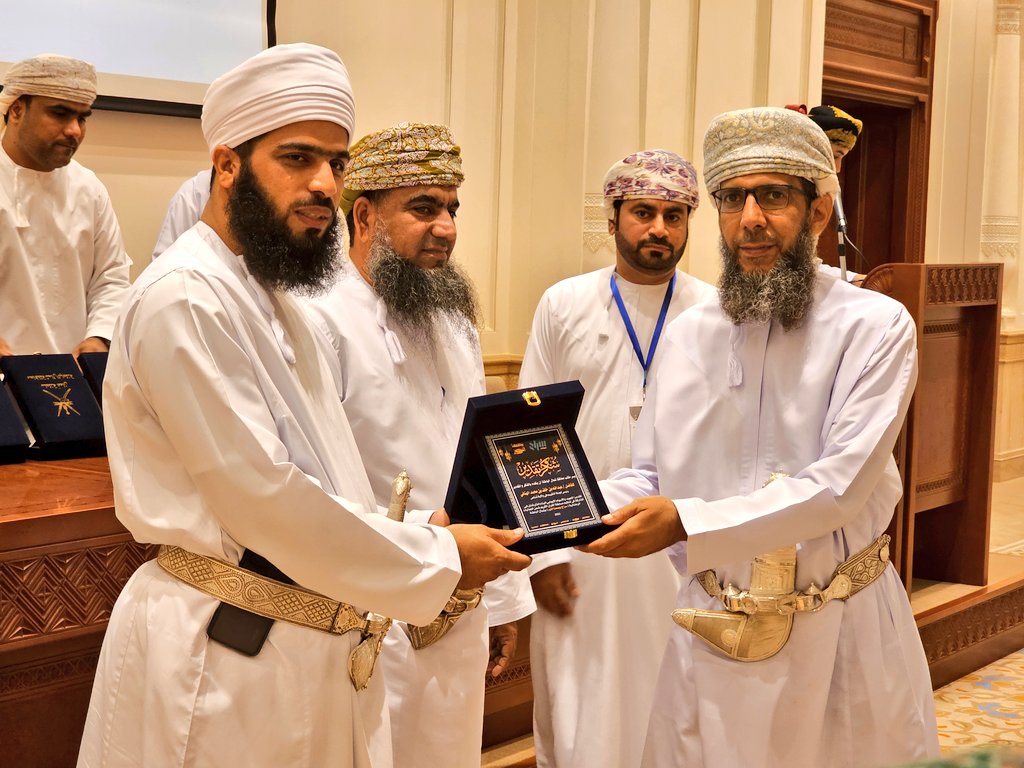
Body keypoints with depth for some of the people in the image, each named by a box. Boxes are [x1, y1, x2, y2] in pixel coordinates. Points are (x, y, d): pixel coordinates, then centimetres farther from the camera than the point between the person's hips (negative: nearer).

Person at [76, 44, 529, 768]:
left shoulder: (274, 301, 16)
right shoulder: (185, 297, -16)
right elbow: (261, 495, -20)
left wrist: (428, 534, 2)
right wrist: (439, 559, -12)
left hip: (314, 648, 9)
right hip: (228, 657, -9)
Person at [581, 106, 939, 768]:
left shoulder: (876, 327, -11)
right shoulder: (689, 335, 4)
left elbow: (839, 486, -21)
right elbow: (651, 476, 3)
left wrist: (685, 523, -29)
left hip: (843, 633, -3)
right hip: (712, 633, 3)